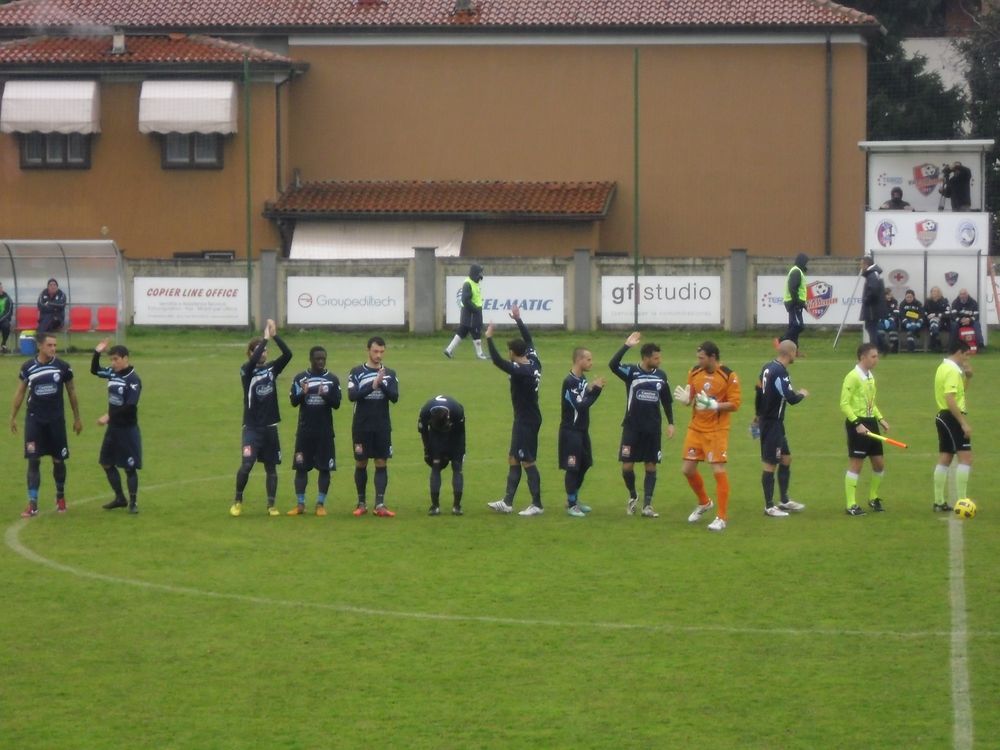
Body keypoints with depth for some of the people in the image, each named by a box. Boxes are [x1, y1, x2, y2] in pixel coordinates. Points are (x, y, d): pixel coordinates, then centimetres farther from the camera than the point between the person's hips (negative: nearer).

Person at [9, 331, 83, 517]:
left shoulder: (63, 367, -3)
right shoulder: (28, 367, -2)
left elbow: (71, 393, 7)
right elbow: (20, 392, 9)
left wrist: (77, 418, 10)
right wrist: (12, 416, 9)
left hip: (56, 420, 0)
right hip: (34, 420, 0)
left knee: (58, 460, 8)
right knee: (33, 460, -5)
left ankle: (60, 496, 30)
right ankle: (32, 504, -4)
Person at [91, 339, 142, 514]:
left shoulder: (133, 380, -17)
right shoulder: (112, 373, 4)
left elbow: (130, 407, -23)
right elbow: (94, 370, 19)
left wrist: (109, 416, -22)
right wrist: (97, 352, 5)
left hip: (128, 430, -8)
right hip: (113, 428, 8)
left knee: (130, 467, -2)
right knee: (107, 463, 13)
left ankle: (133, 502, 8)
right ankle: (120, 498, 25)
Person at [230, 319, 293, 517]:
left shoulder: (272, 368, 5)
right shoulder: (246, 370, -5)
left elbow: (288, 354, -9)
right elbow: (253, 362, -28)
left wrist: (275, 336, -18)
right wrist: (265, 338, -25)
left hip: (270, 426, 4)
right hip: (252, 427, -4)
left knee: (271, 467, 7)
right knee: (247, 464, -15)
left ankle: (271, 505, 14)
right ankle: (238, 501, 2)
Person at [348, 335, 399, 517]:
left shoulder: (390, 374, 5)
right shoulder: (357, 372, -1)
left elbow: (394, 397, -7)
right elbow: (352, 395, -14)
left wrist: (382, 384, -23)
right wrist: (372, 385, -24)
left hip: (382, 427, 1)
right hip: (361, 427, -1)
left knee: (381, 464, -2)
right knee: (361, 464, 5)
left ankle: (380, 505, -3)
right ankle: (361, 504, 16)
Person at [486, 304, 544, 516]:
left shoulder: (520, 371, -23)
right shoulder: (534, 362, 1)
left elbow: (498, 361, -30)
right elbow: (528, 339, 16)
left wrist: (489, 338, -25)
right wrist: (518, 320, 21)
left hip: (526, 421, -10)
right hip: (527, 418, 10)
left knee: (527, 462, -3)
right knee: (513, 459, 14)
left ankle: (537, 505, 3)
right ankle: (507, 502, 19)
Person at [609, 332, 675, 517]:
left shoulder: (661, 375, 3)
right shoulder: (631, 372, -8)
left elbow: (667, 401, 13)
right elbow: (613, 365, -27)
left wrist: (670, 423, 8)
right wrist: (627, 346, -31)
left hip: (653, 429, 3)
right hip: (632, 427, -3)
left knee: (651, 466, 2)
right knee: (627, 466, -2)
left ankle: (647, 505, 7)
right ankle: (632, 497, 23)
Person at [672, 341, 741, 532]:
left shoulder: (729, 376, -12)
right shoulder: (695, 373, 3)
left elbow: (734, 404, -12)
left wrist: (713, 405, -25)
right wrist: (685, 399, -11)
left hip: (717, 431, -6)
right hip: (696, 428, 6)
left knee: (719, 471, -9)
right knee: (688, 469, 8)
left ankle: (722, 518, -1)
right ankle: (704, 503, 34)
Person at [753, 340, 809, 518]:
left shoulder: (768, 368, 7)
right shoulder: (780, 373, -22)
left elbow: (759, 391, 17)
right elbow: (791, 398, -25)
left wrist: (758, 414, 30)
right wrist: (802, 394, -3)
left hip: (766, 420, 10)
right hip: (772, 424, -10)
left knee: (786, 458, 18)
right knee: (770, 463, -3)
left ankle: (784, 501, 26)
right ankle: (769, 506, 3)